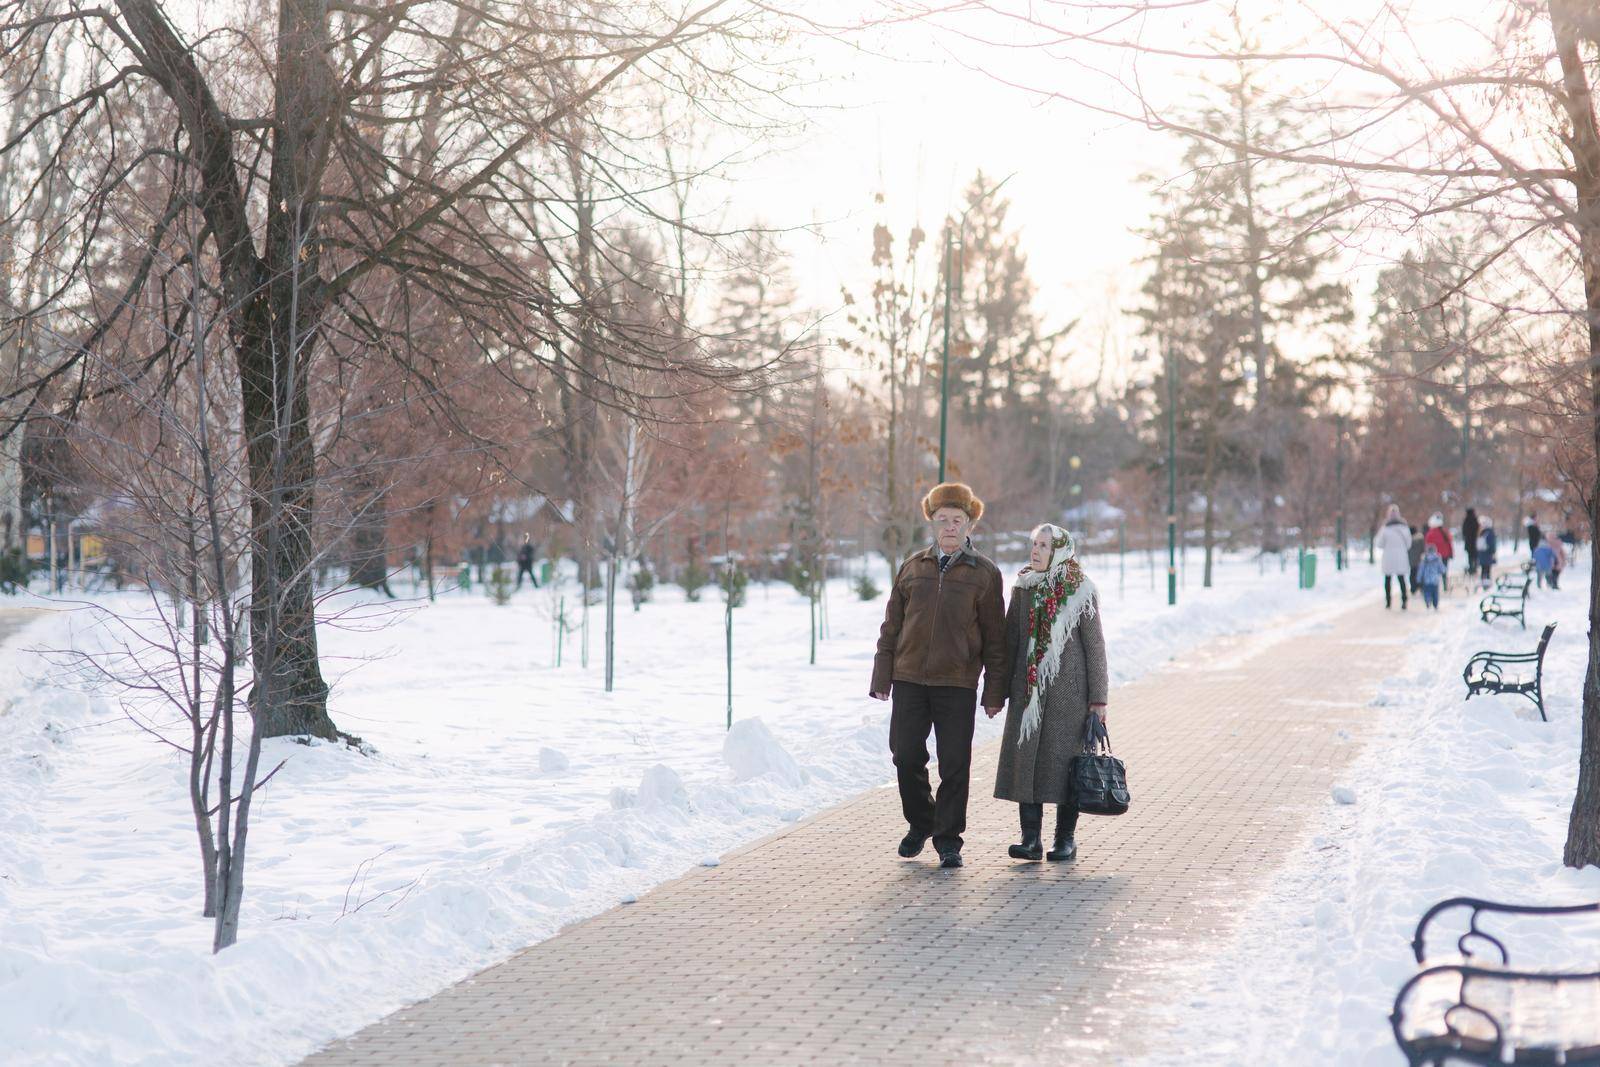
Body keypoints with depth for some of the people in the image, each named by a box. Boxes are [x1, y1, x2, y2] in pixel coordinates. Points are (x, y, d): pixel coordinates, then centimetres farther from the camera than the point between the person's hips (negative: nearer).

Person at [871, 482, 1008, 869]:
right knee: (907, 758, 4)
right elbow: (891, 626, 12)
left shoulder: (984, 574, 3)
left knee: (954, 765, -1)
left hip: (958, 684, -2)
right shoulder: (912, 568, 9)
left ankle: (948, 840, 11)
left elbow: (994, 637, 3)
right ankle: (920, 823, 26)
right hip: (909, 679, 2)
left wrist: (994, 691, 0)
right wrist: (882, 678, 6)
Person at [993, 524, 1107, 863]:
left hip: (1068, 691, -3)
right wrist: (1002, 688, 9)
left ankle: (1066, 838, 11)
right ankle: (1031, 839, -1)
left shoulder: (1081, 590, -3)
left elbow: (1094, 645, -3)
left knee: (1065, 760, 0)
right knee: (1026, 758, -3)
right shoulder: (1023, 588, 7)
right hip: (1029, 689, 3)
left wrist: (1098, 698, -6)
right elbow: (1011, 640, 11)